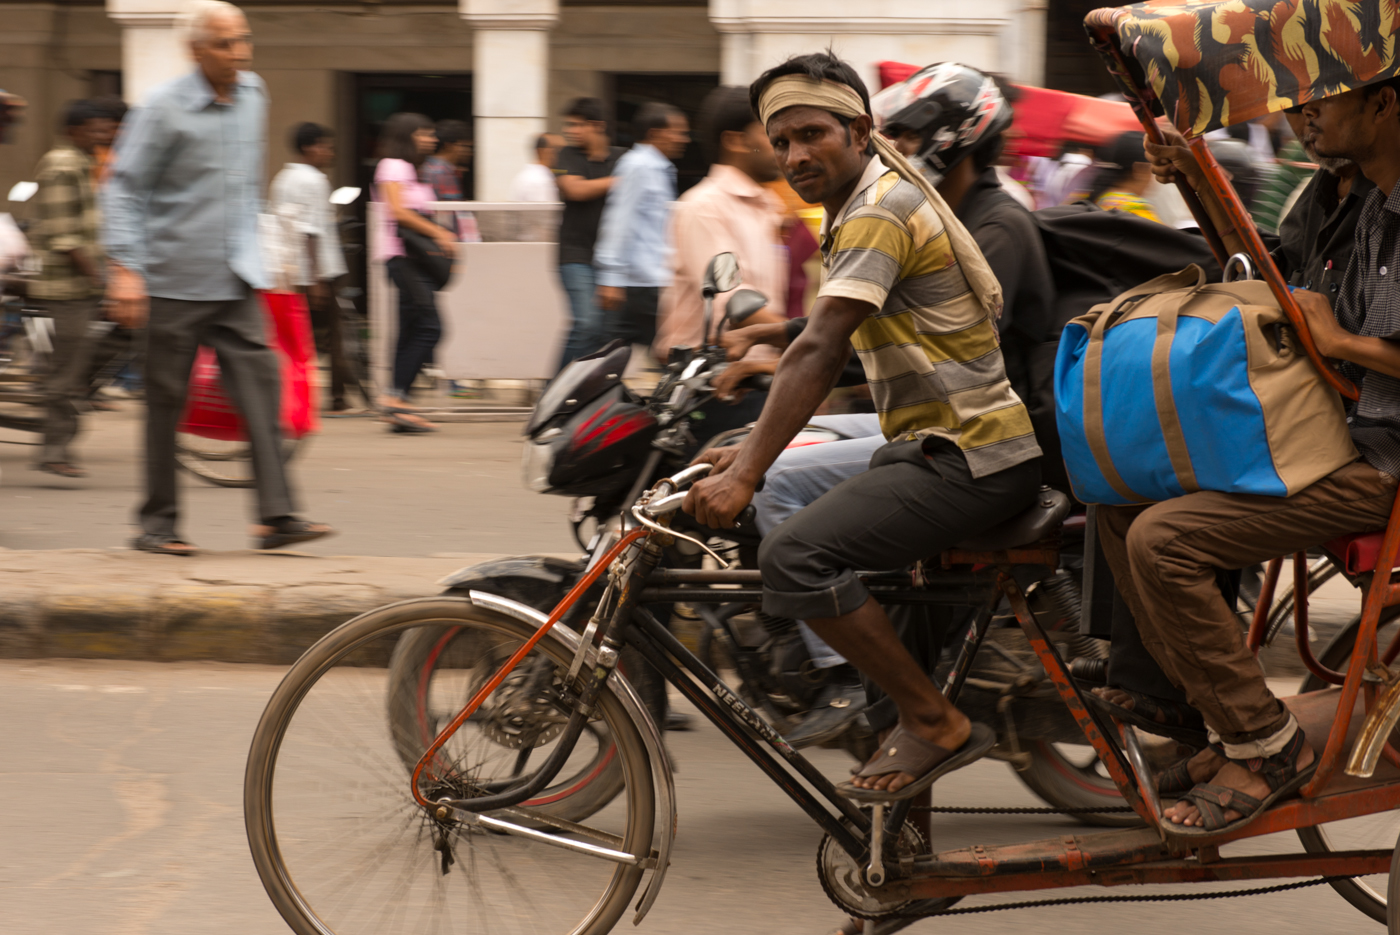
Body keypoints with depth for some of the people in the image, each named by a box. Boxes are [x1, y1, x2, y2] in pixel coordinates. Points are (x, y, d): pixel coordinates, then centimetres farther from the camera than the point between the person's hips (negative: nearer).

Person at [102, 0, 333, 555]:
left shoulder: (253, 95, 10)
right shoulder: (165, 108, -9)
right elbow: (123, 186, -8)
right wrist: (125, 268, -15)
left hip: (236, 279, 5)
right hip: (175, 280, -5)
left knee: (259, 383, -7)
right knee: (167, 399, 2)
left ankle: (276, 514, -10)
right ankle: (157, 523, 11)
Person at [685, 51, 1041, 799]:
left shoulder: (880, 210, -15)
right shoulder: (867, 202, 18)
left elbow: (820, 352, -25)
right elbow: (825, 351, 19)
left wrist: (745, 475, -30)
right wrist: (749, 448, 12)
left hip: (969, 459, -11)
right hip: (938, 444, 11)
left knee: (795, 556, -22)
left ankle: (935, 723, -13)